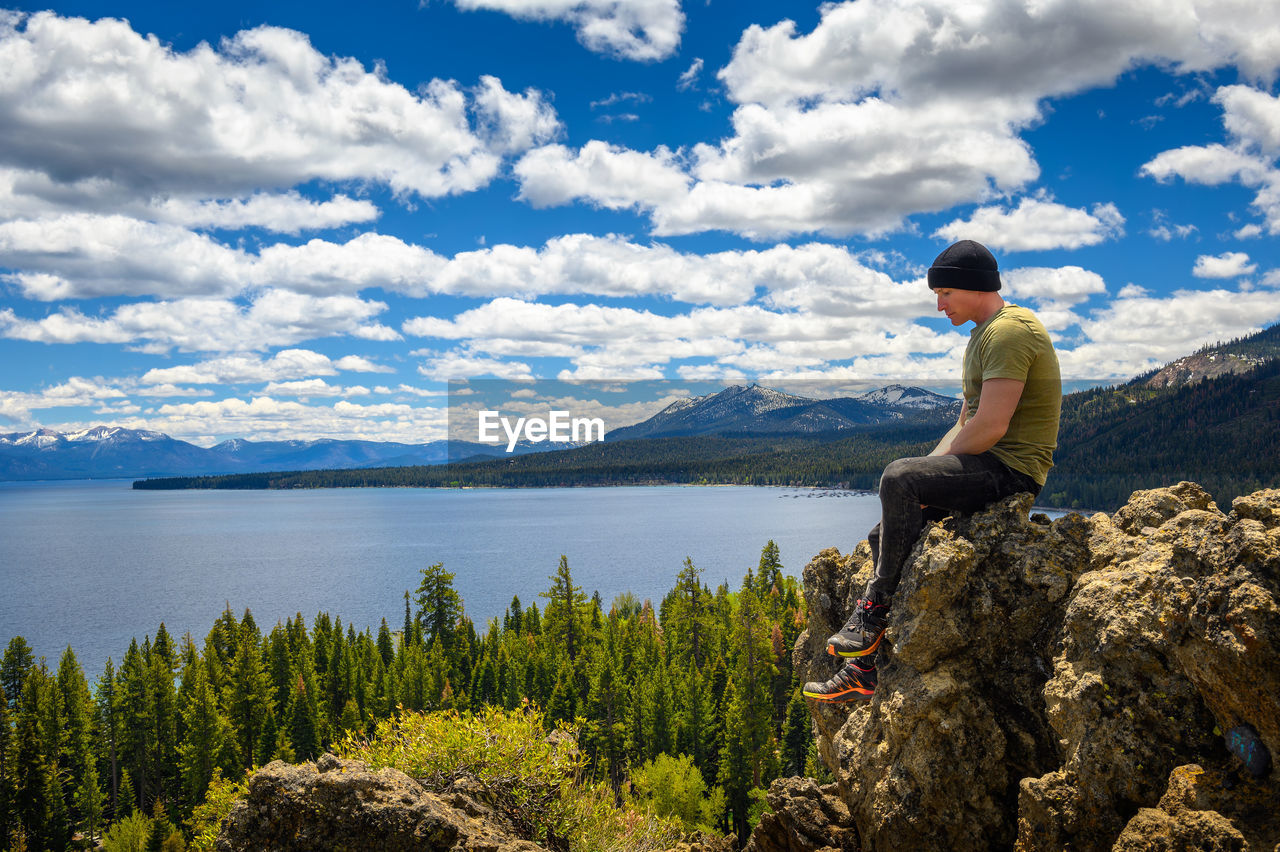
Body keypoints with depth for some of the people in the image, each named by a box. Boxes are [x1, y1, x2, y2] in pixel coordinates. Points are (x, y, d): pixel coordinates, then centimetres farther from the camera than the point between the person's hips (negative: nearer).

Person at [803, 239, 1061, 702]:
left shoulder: (1008, 331, -14)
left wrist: (920, 475, -11)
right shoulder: (982, 335, 20)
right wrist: (927, 469, 5)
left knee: (897, 478, -28)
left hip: (1012, 468, -10)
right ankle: (863, 670, 5)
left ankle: (876, 608, -14)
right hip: (988, 468, 10)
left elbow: (989, 428, -23)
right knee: (885, 535, 4)